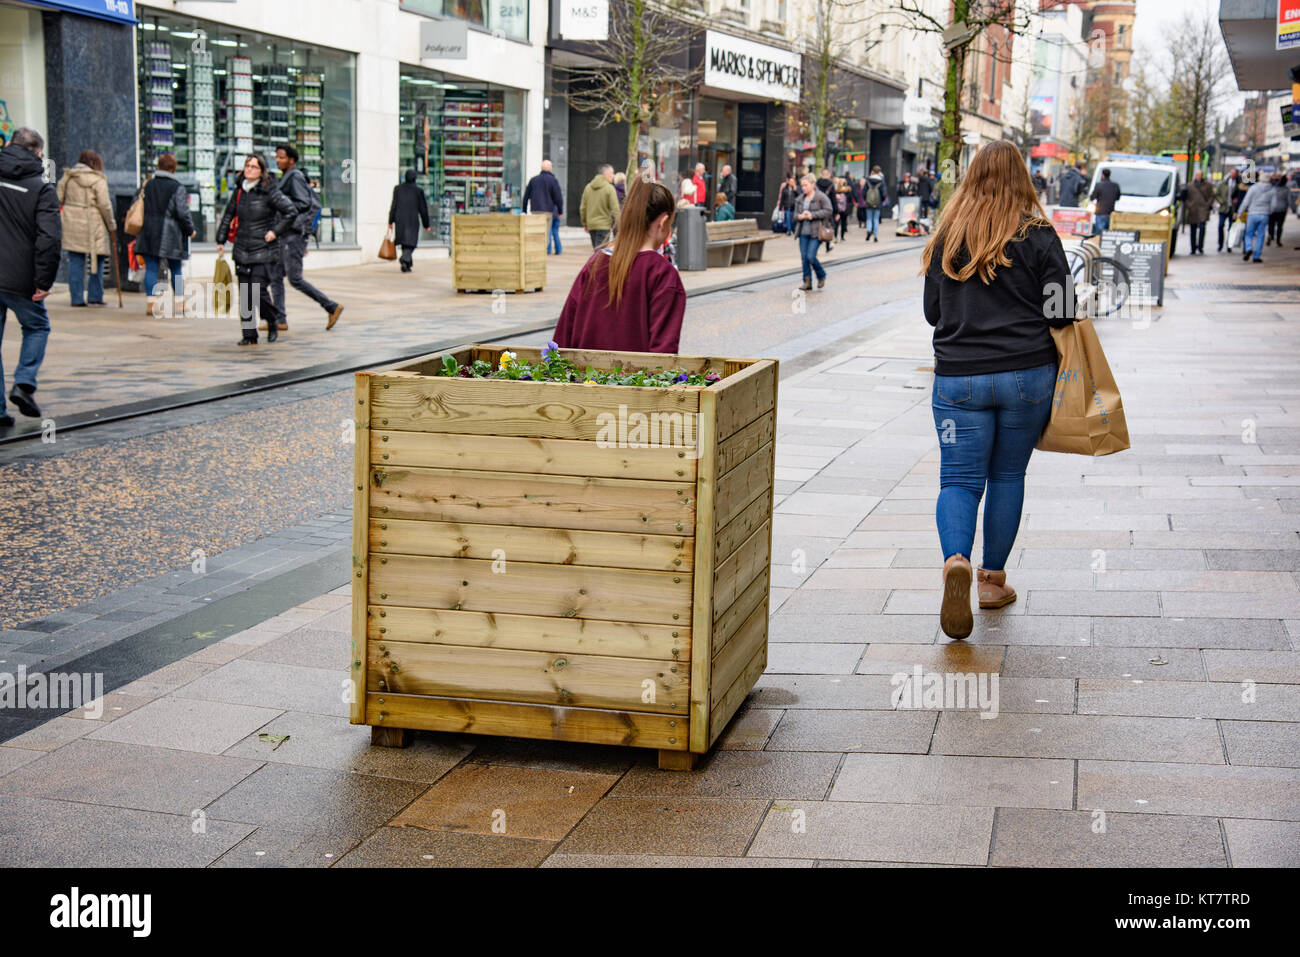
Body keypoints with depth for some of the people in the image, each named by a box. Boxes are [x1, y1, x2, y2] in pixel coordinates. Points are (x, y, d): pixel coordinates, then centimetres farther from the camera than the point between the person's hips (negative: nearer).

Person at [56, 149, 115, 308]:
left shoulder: (67, 176, 10)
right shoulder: (98, 179, -6)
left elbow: (59, 199, 9)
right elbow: (104, 205, -9)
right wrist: (112, 227, -2)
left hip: (71, 224, 5)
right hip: (92, 225, -4)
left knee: (75, 262, 6)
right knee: (96, 260, 7)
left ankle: (77, 298, 4)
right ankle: (95, 296, 7)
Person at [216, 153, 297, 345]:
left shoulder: (269, 191, -8)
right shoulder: (239, 190, 9)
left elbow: (291, 212, -8)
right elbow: (228, 215, 20)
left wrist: (276, 231, -10)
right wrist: (221, 240, 18)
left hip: (264, 252, -5)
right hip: (242, 251, 5)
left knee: (259, 291, -11)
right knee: (244, 295, 2)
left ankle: (273, 321, 17)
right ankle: (249, 335, 8)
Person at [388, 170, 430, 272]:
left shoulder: (398, 188, 2)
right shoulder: (418, 190, -4)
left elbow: (393, 206, -1)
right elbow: (423, 209, -1)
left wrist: (390, 221, 3)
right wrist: (426, 225, 7)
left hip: (400, 219, 3)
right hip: (413, 220, -3)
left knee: (404, 243, 15)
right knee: (410, 243, -1)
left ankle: (408, 265, 17)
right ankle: (404, 259, -27)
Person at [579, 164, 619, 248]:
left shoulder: (588, 187, 7)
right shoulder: (609, 188, -11)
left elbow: (583, 208, 10)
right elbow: (615, 209, -14)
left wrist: (585, 223, 21)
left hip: (591, 225, 6)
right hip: (604, 225, -6)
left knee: (596, 249, 16)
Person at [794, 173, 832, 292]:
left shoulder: (821, 197, -5)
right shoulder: (800, 199, 14)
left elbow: (827, 211, -12)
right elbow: (795, 214, 17)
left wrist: (812, 215, -17)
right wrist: (800, 216, -7)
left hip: (816, 232, -6)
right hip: (803, 232, 6)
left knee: (811, 256, -13)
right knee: (804, 257, 1)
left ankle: (821, 276, 12)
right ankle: (807, 282, 9)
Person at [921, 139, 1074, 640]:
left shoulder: (946, 237, 3)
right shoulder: (1037, 235, -4)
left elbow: (932, 312, 10)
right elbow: (1061, 312, -4)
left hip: (958, 376, 1)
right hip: (1027, 374, -1)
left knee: (959, 478, 3)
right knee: (1008, 475, 13)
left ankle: (955, 560, -24)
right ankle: (993, 579, 21)